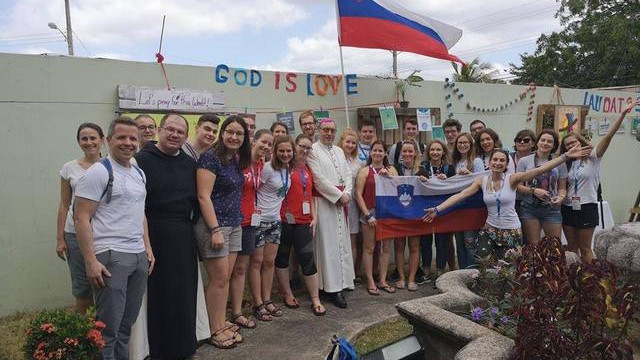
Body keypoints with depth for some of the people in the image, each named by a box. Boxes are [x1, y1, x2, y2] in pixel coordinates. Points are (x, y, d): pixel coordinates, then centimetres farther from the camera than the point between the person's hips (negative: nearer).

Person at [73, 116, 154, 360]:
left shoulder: (139, 173, 15)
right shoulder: (99, 172, -8)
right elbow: (81, 218, -11)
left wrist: (147, 247, 14)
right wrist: (90, 261, -16)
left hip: (139, 256, 7)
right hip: (110, 257, -7)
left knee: (127, 323, 13)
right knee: (109, 326, 0)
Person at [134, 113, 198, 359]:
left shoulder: (189, 164, 11)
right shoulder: (143, 159, -6)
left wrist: (186, 225, 9)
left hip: (184, 236, 5)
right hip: (155, 235, -5)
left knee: (184, 291, 12)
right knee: (159, 293, 4)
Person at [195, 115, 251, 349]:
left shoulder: (237, 161, 11)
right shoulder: (210, 157, -13)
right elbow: (203, 196, -18)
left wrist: (237, 221, 12)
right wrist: (215, 230, -21)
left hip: (234, 225, 8)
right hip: (213, 224, -7)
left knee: (225, 278, 12)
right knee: (219, 278, -1)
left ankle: (222, 324, 23)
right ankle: (215, 331, 13)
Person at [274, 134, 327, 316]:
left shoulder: (308, 170, 15)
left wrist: (314, 217, 12)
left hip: (303, 221, 4)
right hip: (284, 219, -4)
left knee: (308, 258, 2)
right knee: (282, 256, 8)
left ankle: (315, 299, 9)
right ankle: (287, 294, 23)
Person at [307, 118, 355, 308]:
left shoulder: (339, 151, 16)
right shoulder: (313, 150, -6)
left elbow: (348, 174, 12)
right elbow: (319, 179, -13)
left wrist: (347, 193, -5)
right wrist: (339, 195, -12)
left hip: (342, 201, 7)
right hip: (324, 202, -7)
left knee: (342, 242, 9)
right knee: (328, 244, -4)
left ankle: (341, 283, 18)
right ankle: (332, 288, 1)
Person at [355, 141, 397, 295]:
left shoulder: (391, 170, 11)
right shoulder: (365, 171, 1)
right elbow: (358, 194, -4)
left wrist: (388, 176, -9)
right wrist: (367, 214, -9)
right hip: (370, 212, -3)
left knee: (387, 247, 8)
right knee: (369, 248, 2)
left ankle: (383, 280, 19)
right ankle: (370, 282, 11)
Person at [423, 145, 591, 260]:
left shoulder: (512, 178, -11)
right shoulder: (482, 180, -4)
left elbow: (540, 170, -20)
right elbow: (460, 195, -7)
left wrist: (567, 156, -29)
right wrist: (437, 209, -13)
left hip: (512, 231, -1)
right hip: (490, 230, 2)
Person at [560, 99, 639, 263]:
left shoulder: (593, 157, -2)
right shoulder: (567, 164, 12)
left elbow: (608, 136, -14)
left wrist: (623, 114, -23)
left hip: (586, 208, -5)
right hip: (568, 208, 5)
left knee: (585, 249, 1)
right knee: (572, 247, 12)